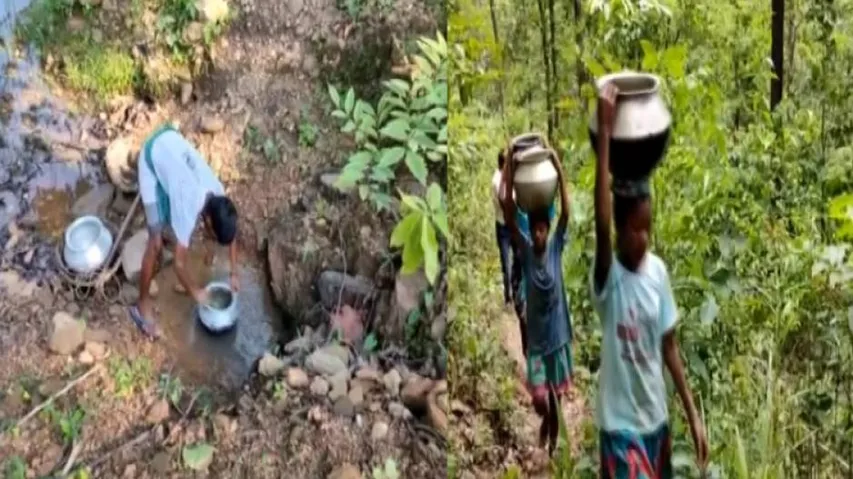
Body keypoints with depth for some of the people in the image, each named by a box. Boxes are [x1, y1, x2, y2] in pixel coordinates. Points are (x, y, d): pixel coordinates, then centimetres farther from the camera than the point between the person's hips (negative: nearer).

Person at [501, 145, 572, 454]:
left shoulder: (556, 248, -5)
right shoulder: (525, 250, -5)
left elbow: (566, 212, -15)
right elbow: (509, 217, -15)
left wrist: (558, 169, -25)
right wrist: (509, 173, -25)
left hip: (558, 335, 0)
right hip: (536, 339, 0)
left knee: (556, 396, 12)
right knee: (539, 398, -6)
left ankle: (553, 443, 32)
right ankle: (545, 421, 28)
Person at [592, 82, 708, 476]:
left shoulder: (658, 270, -1)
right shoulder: (607, 277, -18)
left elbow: (669, 344, 6)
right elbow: (600, 222, -38)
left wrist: (692, 413, 6)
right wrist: (604, 132, -42)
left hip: (656, 419, 6)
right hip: (621, 426, -6)